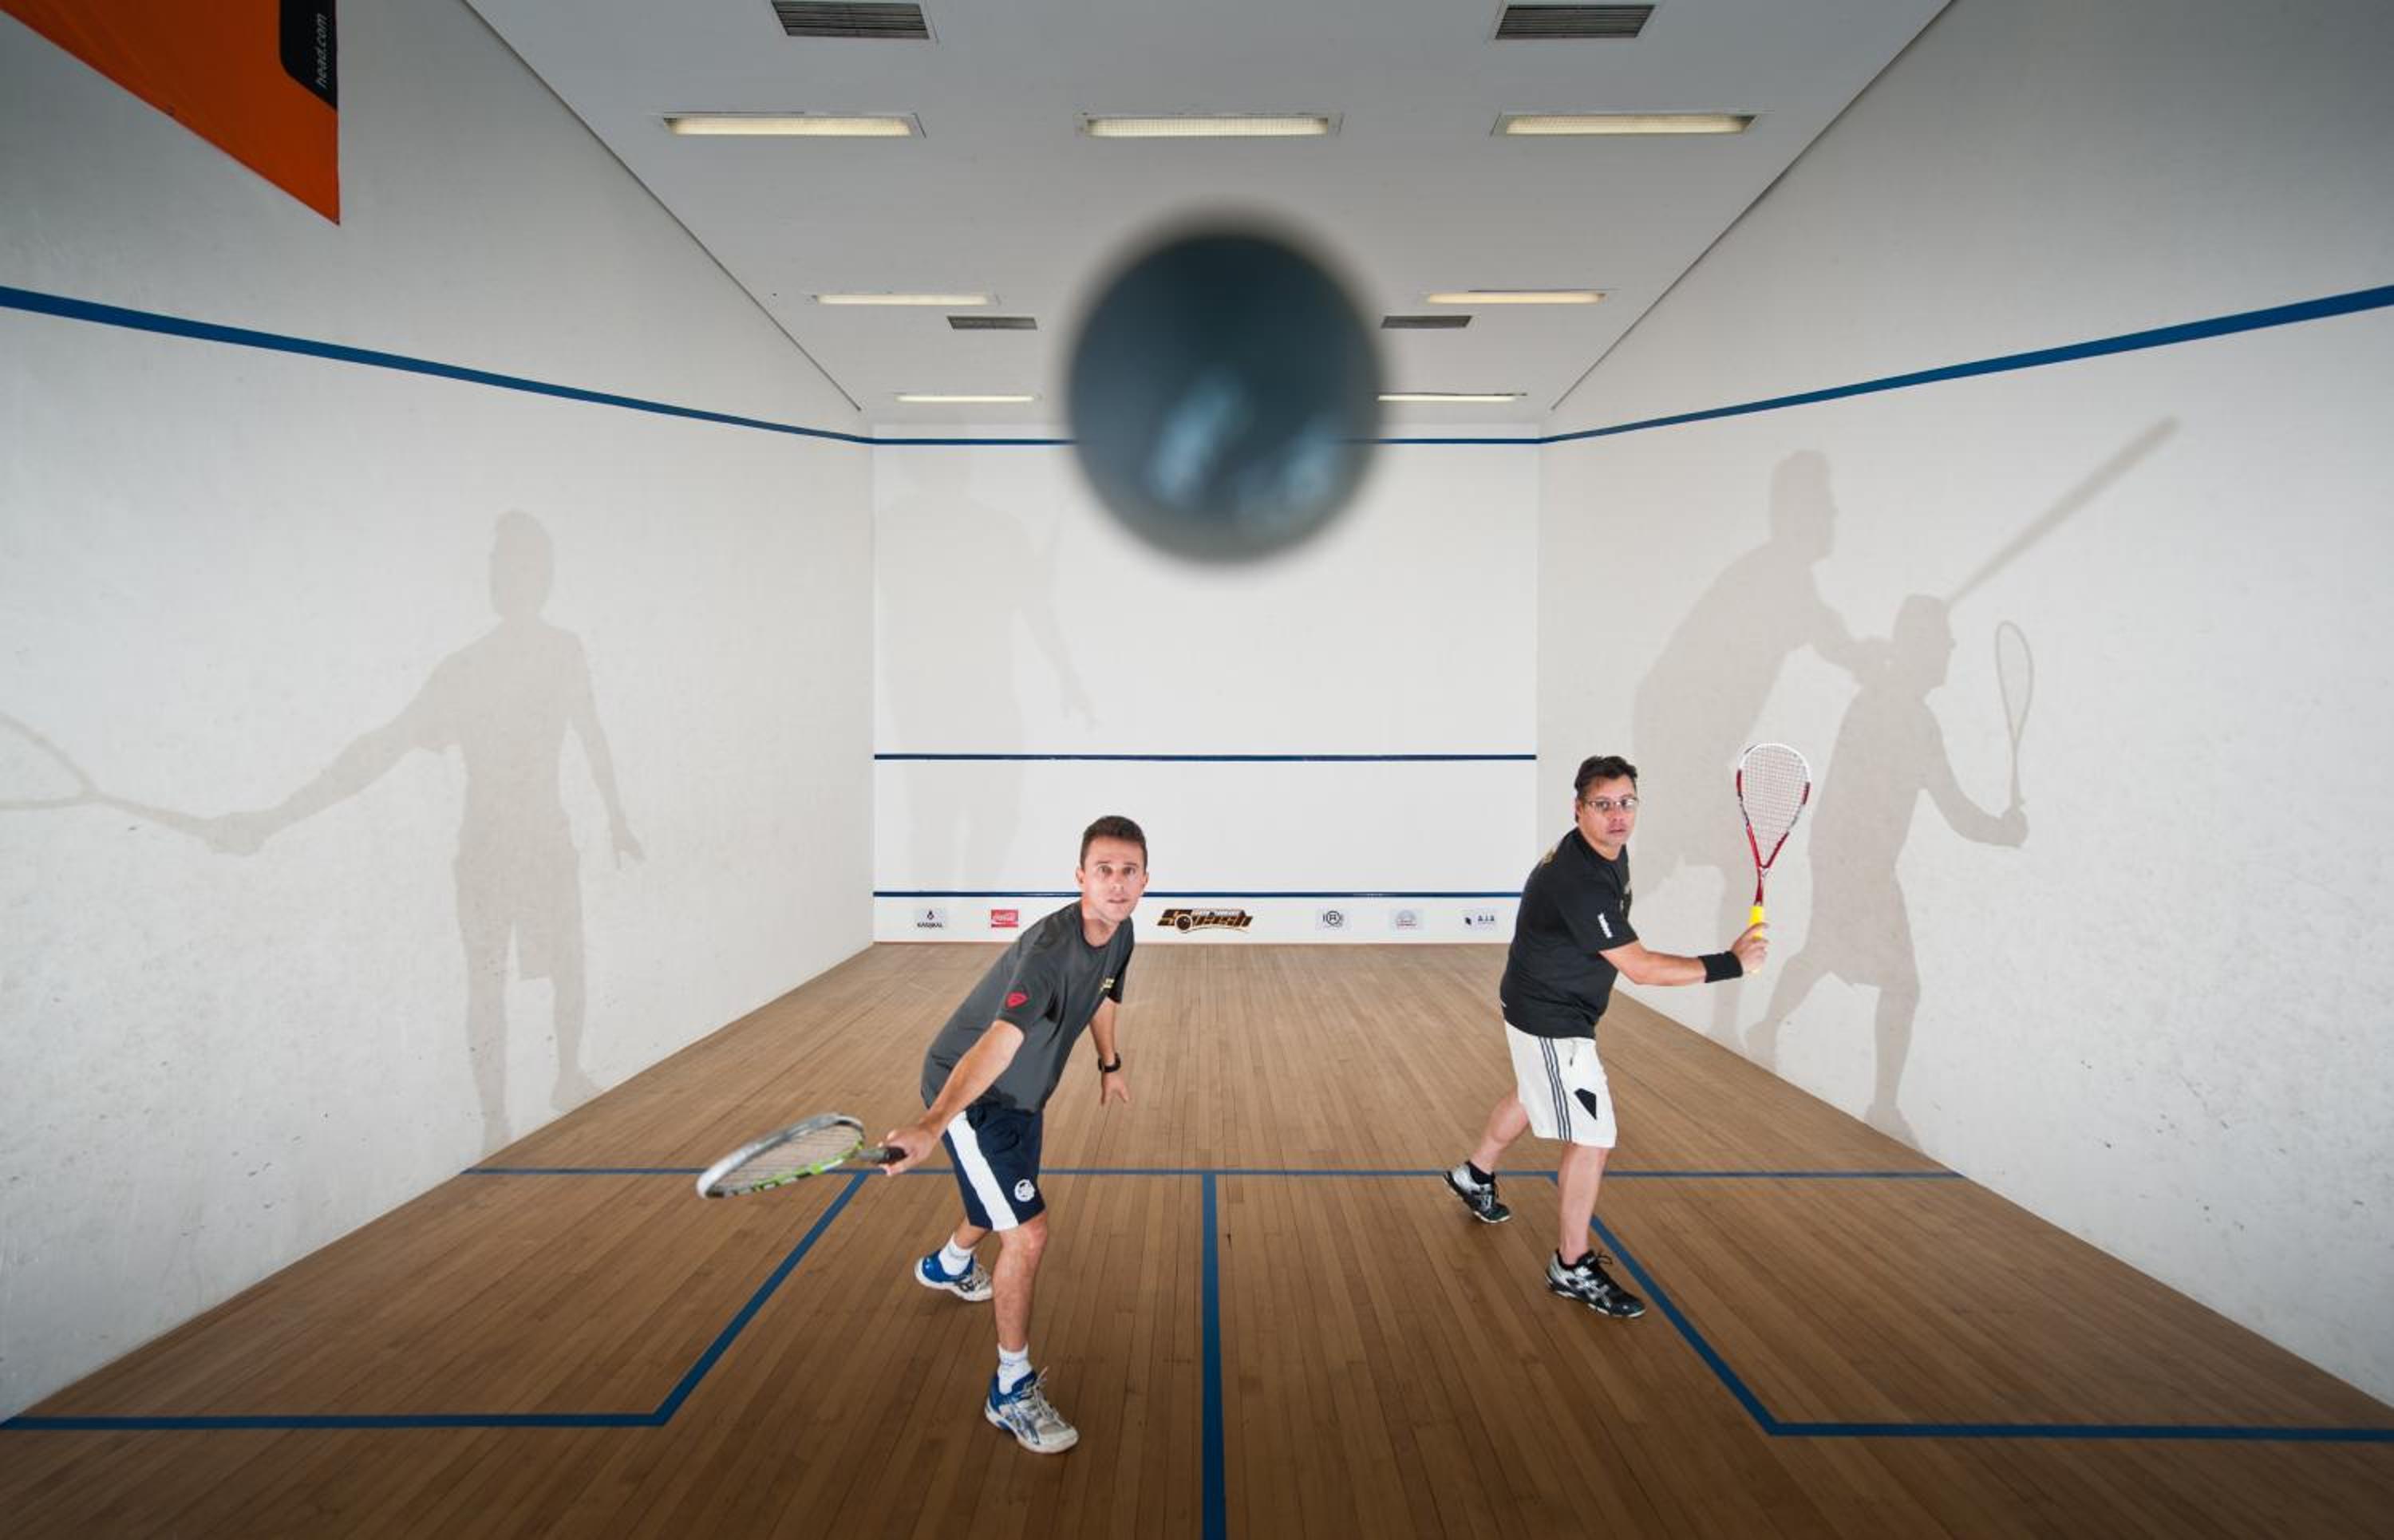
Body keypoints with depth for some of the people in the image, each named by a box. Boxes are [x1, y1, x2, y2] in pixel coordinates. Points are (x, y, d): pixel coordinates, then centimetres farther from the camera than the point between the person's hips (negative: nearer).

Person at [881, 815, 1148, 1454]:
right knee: (1027, 1234, -14)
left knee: (1004, 1206, 30)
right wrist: (933, 1125, -63)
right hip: (968, 1090, -9)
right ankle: (1012, 1389, 5)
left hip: (1022, 1092, 9)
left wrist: (1109, 1064, 26)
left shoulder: (1119, 935, -10)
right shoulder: (1049, 948, -36)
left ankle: (948, 1265, 64)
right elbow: (998, 1043, -50)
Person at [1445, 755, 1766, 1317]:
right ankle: (1572, 1267, 9)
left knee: (1534, 1095, 31)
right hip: (1550, 1022, -11)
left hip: (1544, 1009, 11)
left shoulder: (1610, 853, -1)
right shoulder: (1579, 880, -33)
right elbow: (1640, 966, -31)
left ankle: (1475, 1176, 54)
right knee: (1592, 1137, -5)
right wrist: (1731, 962, -28)